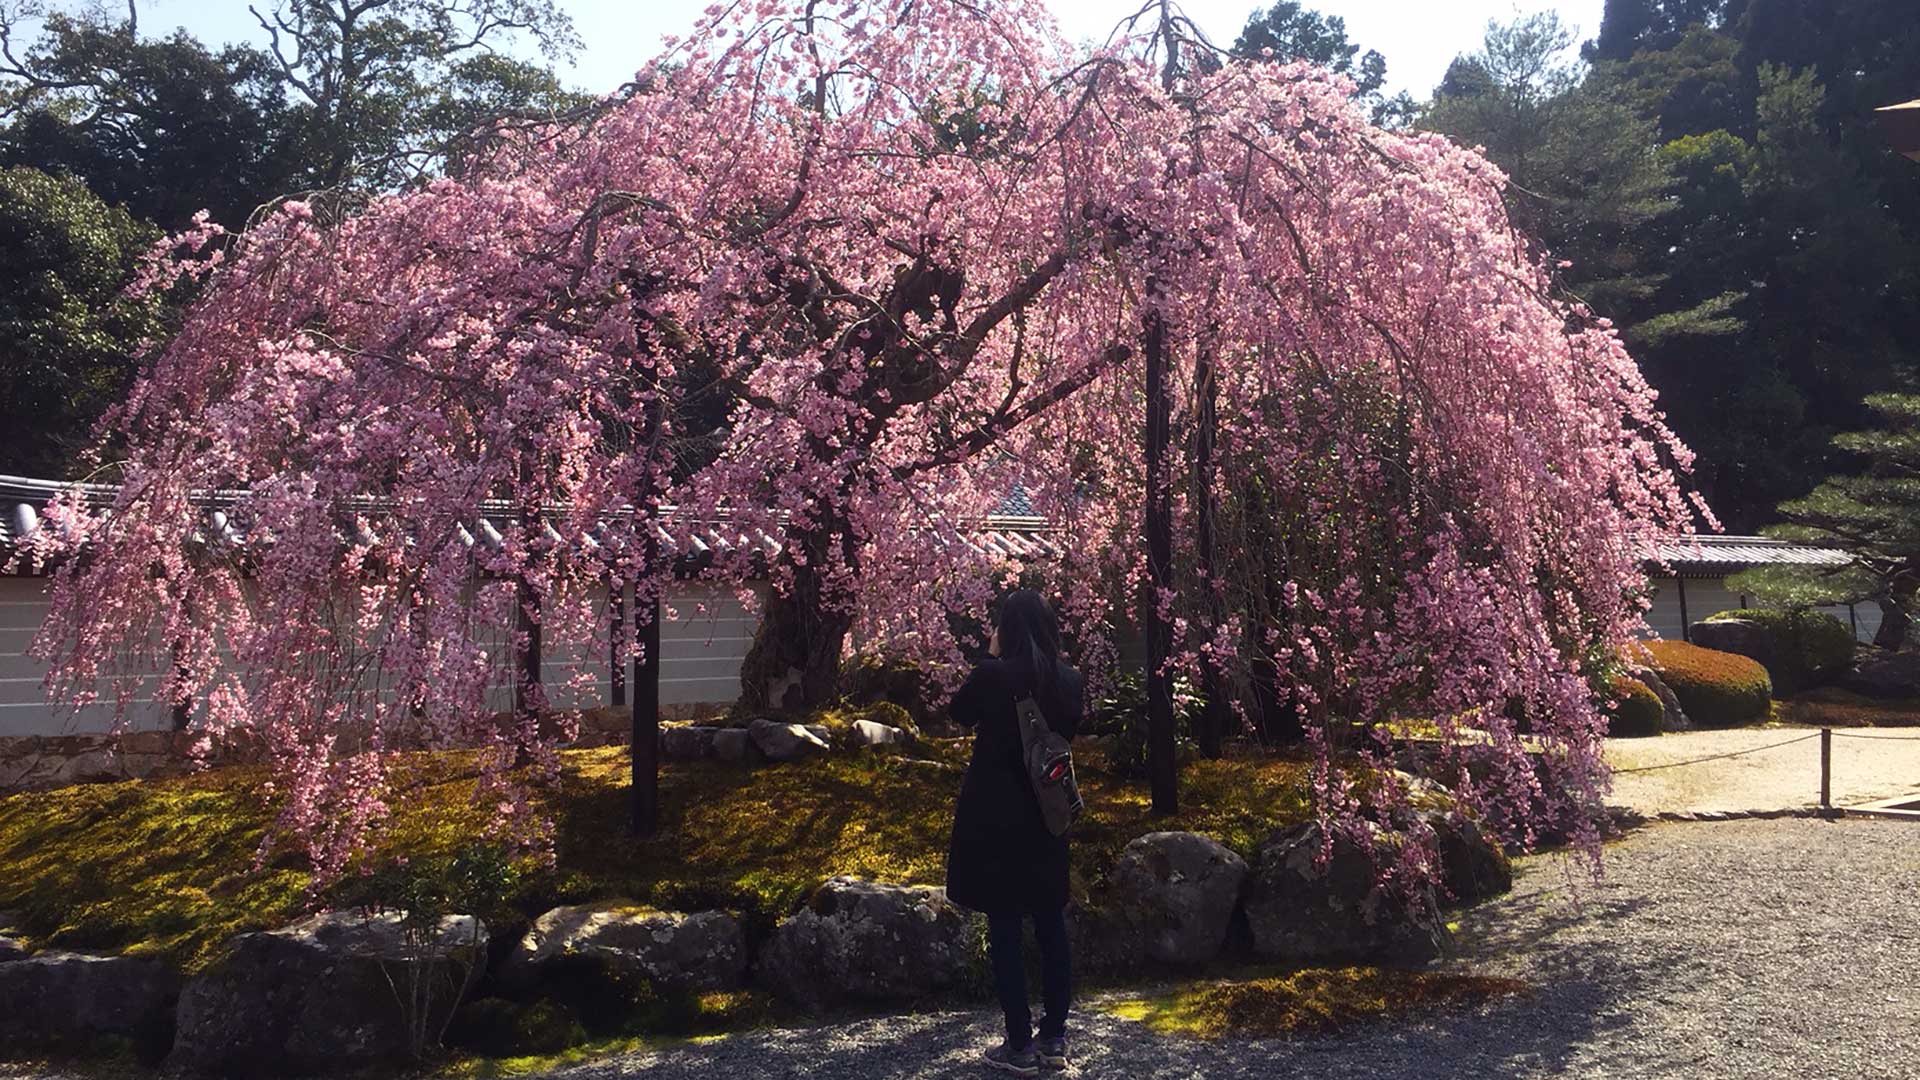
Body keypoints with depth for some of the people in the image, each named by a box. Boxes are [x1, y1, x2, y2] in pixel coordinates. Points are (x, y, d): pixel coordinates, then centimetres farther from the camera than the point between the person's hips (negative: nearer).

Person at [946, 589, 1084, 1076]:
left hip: (995, 816, -4)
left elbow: (960, 713, 2)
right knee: (1051, 925, 13)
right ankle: (1054, 1038, 19)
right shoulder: (1070, 679, -3)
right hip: (1047, 816, 5)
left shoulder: (992, 674, -16)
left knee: (1004, 929, 3)